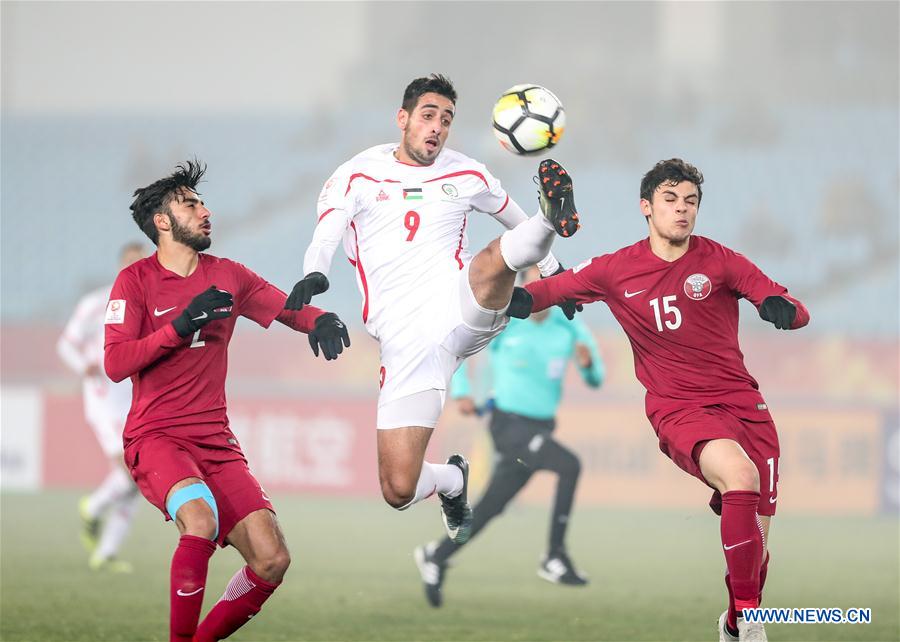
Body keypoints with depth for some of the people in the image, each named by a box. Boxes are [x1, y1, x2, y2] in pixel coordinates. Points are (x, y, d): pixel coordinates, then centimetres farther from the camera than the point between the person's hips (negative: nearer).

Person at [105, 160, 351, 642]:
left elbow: (289, 309, 12)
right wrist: (182, 325, -18)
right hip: (155, 437, -5)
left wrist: (323, 321, -11)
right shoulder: (136, 281, -1)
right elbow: (115, 365, -10)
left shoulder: (228, 276, 13)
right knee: (201, 518, -34)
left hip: (216, 442, 5)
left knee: (272, 560, -8)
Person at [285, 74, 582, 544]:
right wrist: (313, 276, -30)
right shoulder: (358, 175, 7)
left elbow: (512, 217, 33)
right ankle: (452, 480, 25)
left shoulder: (466, 175, 14)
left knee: (494, 259, -36)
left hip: (462, 309, 0)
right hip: (405, 342, 0)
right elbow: (324, 240, -8)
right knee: (399, 490, -4)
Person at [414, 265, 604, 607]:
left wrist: (588, 363, -16)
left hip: (542, 429, 6)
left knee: (492, 505, 10)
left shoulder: (569, 328, 4)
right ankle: (555, 558, -24)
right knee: (570, 466, -28)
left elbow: (595, 379, 8)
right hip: (510, 424, -6)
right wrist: (460, 393, -5)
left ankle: (437, 556, 30)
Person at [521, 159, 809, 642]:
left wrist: (782, 309, -26)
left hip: (741, 401, 2)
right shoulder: (617, 270, 4)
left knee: (756, 544, -1)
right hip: (678, 410, -2)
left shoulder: (719, 261, 2)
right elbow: (554, 287, 18)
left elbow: (797, 312, -2)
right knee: (741, 475, -34)